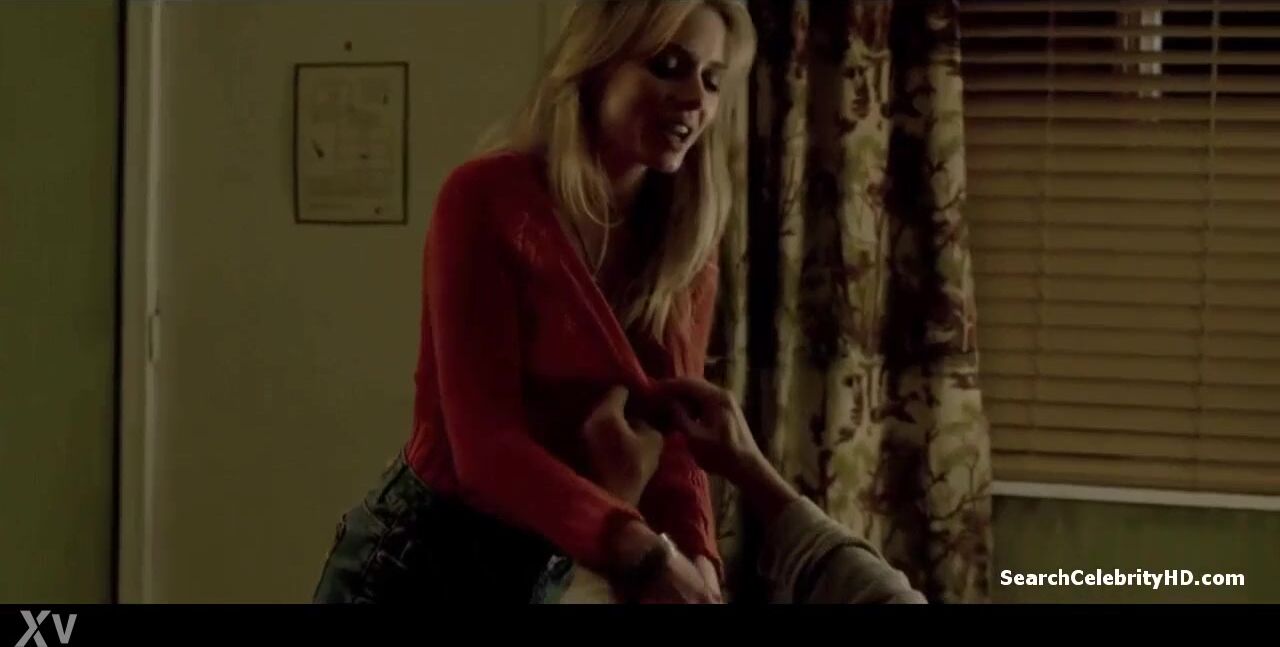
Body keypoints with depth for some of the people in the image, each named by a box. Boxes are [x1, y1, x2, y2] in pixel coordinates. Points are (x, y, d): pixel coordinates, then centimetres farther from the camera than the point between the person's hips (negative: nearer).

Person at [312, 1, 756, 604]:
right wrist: (640, 553, -36)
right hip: (426, 561, -5)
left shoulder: (686, 257, 1)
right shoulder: (487, 199, -17)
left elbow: (673, 446, -6)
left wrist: (696, 564, -26)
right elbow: (486, 446, -24)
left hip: (566, 573, 6)